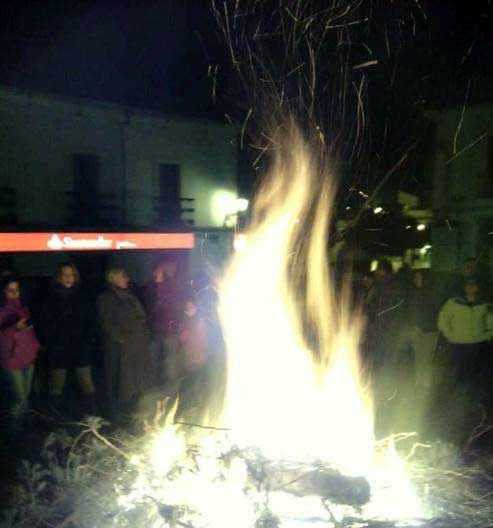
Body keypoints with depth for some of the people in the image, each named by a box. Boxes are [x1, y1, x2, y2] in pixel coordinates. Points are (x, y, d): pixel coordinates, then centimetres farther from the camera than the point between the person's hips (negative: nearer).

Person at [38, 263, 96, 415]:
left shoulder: (82, 298, 6)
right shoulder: (51, 298, 3)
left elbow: (91, 320, 9)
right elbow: (44, 324, 3)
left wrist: (89, 338, -1)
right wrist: (49, 342, -4)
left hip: (81, 349, 1)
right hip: (58, 350, -1)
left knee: (87, 385, -1)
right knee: (57, 387, 7)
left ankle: (92, 413, 8)